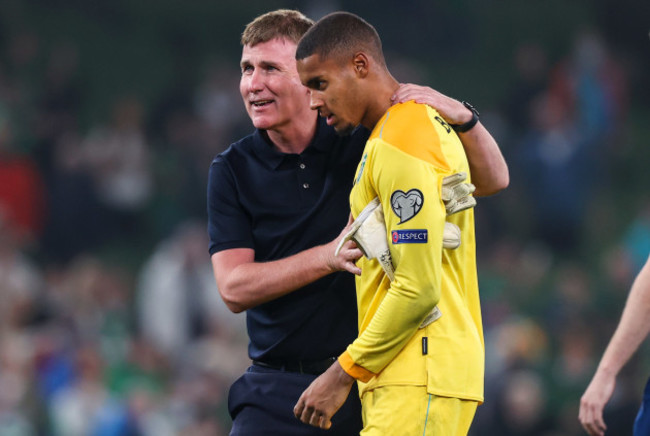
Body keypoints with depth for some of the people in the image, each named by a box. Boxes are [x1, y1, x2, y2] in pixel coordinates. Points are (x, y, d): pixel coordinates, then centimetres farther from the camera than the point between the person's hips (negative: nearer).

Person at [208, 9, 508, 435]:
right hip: (279, 392, 0)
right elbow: (234, 287, -7)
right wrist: (330, 257, -21)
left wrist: (461, 117, -19)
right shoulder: (233, 169, 4)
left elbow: (492, 181, 2)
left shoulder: (365, 143, 2)